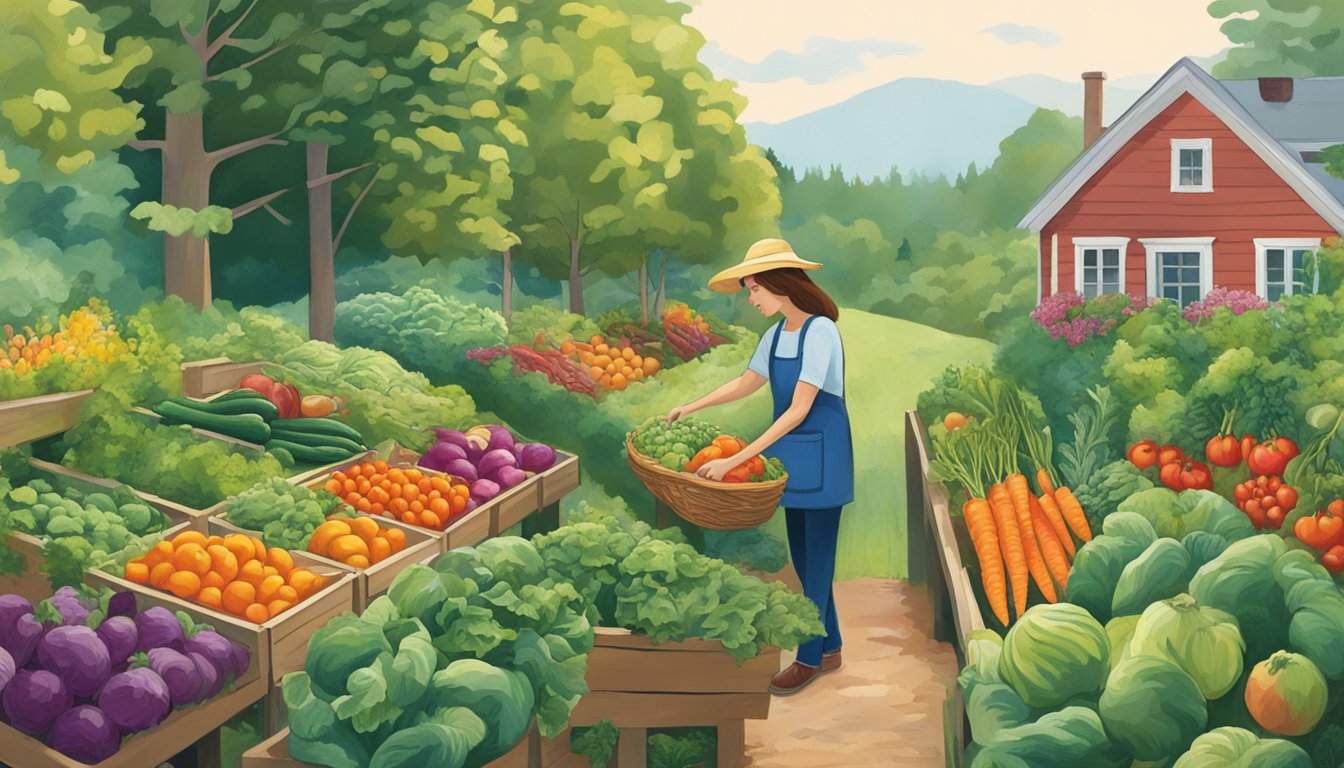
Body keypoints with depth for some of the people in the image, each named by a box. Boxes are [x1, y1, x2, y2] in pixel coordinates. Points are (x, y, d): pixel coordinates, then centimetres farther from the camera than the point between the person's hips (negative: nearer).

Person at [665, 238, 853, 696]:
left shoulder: (819, 331, -20)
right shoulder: (776, 335, 5)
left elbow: (798, 411, -23)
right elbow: (747, 383, 22)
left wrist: (735, 461, -25)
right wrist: (691, 408, 19)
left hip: (821, 456, -8)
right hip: (791, 456, 8)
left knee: (817, 556, 1)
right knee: (802, 555, 13)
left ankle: (810, 658, 10)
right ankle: (829, 648, 25)